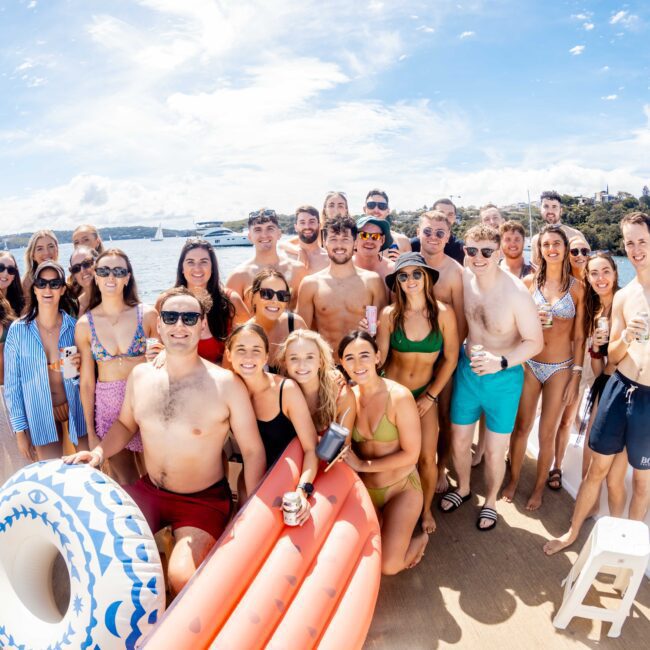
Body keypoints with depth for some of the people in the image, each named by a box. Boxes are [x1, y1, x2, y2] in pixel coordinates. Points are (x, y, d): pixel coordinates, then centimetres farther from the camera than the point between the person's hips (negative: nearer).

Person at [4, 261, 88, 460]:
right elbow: (12, 383, -2)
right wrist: (20, 431, -1)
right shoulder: (18, 330, -8)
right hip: (41, 416, -1)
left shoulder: (74, 326, -5)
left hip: (76, 411, 1)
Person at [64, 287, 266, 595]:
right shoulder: (140, 375, -1)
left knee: (181, 577, -25)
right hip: (149, 492, 5)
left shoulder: (226, 384, -16)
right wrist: (99, 452, -4)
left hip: (204, 502, -5)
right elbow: (125, 424, 16)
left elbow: (252, 451, -9)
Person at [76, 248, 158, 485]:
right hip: (108, 406, 1)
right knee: (125, 483, 14)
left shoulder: (147, 315, -5)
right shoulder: (85, 325, -1)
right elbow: (86, 382, 3)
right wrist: (91, 432, 4)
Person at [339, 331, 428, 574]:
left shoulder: (399, 396, -21)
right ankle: (395, 531, 29)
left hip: (401, 488, -4)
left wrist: (363, 464, -18)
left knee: (389, 566, -11)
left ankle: (420, 538, 21)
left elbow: (411, 454, -18)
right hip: (365, 488, 5)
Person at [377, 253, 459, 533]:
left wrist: (430, 396, -5)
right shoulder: (389, 314, -9)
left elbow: (450, 359, -4)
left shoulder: (443, 313, -9)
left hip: (425, 394, 0)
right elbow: (378, 358, -10)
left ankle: (426, 509, 27)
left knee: (427, 458, -1)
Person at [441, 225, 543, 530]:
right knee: (459, 440, 16)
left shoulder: (516, 293, -24)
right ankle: (463, 488, 45)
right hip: (467, 370, 4)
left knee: (495, 451, 9)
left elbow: (535, 342, -15)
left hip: (504, 377, -3)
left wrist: (501, 362, -28)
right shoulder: (464, 278, -12)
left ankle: (490, 501, 38)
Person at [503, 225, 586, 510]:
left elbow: (579, 336, 0)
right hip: (529, 364, 1)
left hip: (561, 368, -1)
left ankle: (539, 487, 29)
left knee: (547, 433, 9)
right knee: (521, 426, 10)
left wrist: (576, 376, -3)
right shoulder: (529, 281, -2)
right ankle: (513, 479, 31)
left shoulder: (577, 287, -3)